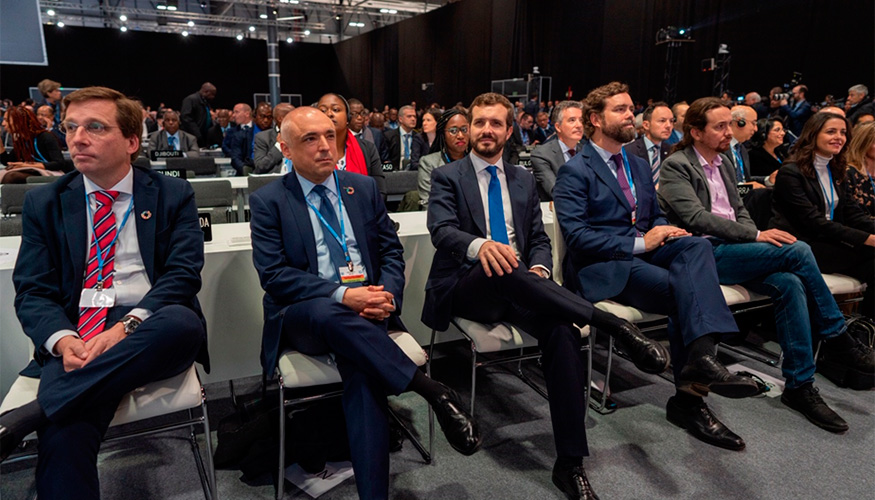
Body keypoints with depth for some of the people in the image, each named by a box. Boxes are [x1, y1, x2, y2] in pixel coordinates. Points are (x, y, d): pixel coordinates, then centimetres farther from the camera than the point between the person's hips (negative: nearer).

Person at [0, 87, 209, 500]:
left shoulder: (172, 195, 9)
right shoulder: (43, 203, 15)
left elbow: (182, 275, -2)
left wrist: (126, 326, -20)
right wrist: (62, 340, -14)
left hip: (150, 331, 0)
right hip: (77, 339, 1)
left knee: (183, 321, -37)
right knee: (63, 433, -31)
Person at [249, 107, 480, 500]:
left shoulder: (363, 188, 12)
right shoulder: (268, 201, 2)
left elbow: (391, 250, 12)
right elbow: (274, 275, -8)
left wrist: (388, 295, -11)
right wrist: (342, 295, -21)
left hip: (367, 308, 2)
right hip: (301, 316, -1)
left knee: (362, 368, -30)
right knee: (328, 312, -37)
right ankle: (435, 393, -33)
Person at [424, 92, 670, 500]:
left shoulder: (523, 180, 19)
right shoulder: (447, 177, 6)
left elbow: (539, 239, 17)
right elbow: (442, 230, -12)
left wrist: (538, 269, -8)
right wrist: (479, 245, -35)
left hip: (517, 286, 3)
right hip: (466, 287, -3)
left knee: (562, 330, -28)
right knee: (502, 270, -39)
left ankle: (570, 465, -20)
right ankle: (614, 326, -32)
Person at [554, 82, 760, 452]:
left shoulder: (639, 167, 23)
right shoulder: (575, 172, -3)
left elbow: (655, 216, 26)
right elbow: (576, 237, -15)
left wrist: (664, 231, 0)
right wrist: (638, 243, -18)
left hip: (644, 252, 7)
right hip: (602, 268, -6)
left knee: (696, 245, -25)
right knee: (681, 290, -28)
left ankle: (701, 354, -39)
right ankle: (689, 396, -22)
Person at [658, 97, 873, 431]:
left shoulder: (724, 162, 20)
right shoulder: (676, 166, -6)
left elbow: (739, 210, 22)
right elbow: (696, 218, -16)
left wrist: (755, 237, 1)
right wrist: (756, 237, -17)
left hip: (733, 251, 7)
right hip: (704, 254, -7)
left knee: (789, 284, -21)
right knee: (798, 251, -21)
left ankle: (799, 385, -13)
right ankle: (838, 339, -3)